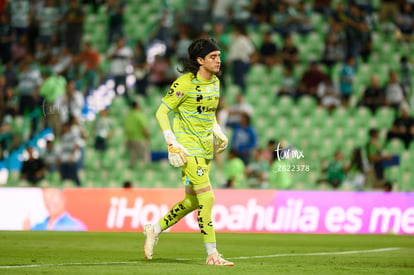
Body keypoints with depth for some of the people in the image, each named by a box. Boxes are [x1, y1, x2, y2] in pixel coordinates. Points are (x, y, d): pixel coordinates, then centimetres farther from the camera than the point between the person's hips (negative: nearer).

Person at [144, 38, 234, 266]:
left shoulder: (215, 82, 9)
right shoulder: (184, 84, -15)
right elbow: (161, 112, -13)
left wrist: (218, 132, 11)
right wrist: (172, 143, -19)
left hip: (205, 147, 8)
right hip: (187, 146, -8)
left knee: (193, 200, 11)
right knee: (207, 196, -14)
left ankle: (154, 230, 30)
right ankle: (212, 254, -11)